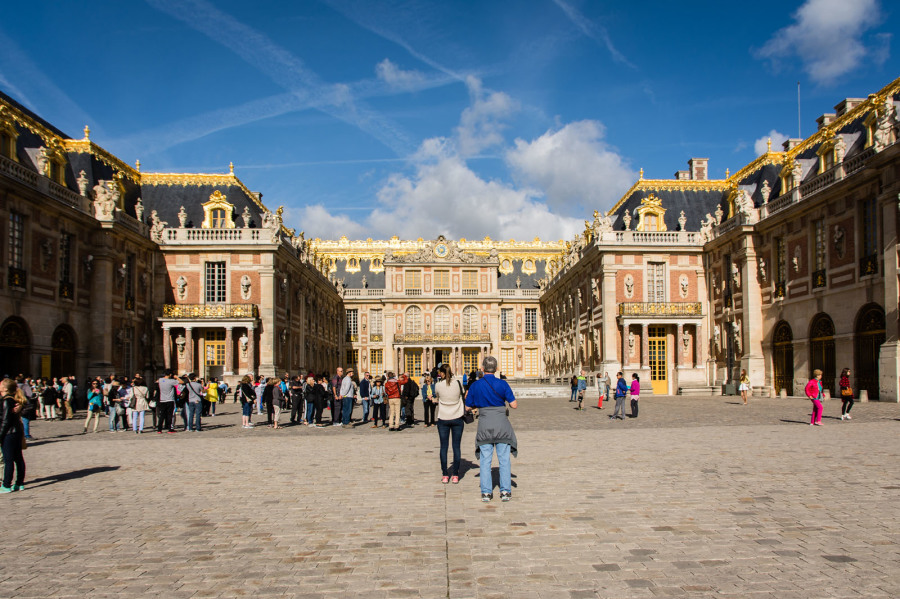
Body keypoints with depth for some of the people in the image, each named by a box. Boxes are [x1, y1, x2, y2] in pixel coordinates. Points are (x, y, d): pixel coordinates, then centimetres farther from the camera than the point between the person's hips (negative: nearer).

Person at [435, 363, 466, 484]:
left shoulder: (438, 385, -8)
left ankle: (445, 475, 8)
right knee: (456, 446, 5)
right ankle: (455, 475, 8)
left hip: (443, 419, -1)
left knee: (444, 446, 7)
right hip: (457, 418, 1)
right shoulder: (458, 383, -6)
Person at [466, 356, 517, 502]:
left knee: (485, 460, 8)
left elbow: (468, 407, 5)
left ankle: (486, 492, 9)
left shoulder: (475, 385, -3)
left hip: (484, 425, 1)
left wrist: (467, 397, 25)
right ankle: (505, 491, 8)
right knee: (504, 459, 7)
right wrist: (510, 403, 15)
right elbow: (514, 405, -7)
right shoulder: (502, 384, -7)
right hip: (502, 424, -1)